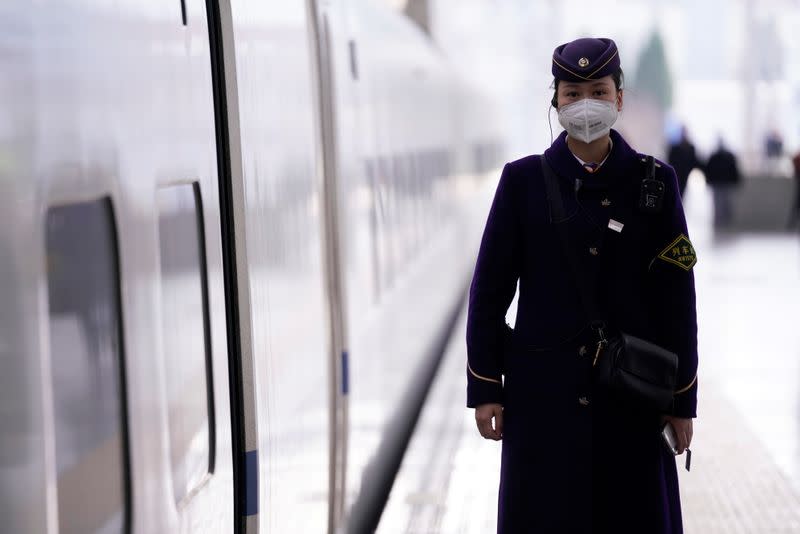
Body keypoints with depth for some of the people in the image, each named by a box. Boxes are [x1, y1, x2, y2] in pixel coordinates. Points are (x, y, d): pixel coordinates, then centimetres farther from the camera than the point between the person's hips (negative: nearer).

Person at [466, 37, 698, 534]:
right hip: (543, 390, 0)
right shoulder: (524, 179, 1)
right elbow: (490, 289, 2)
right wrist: (484, 388, -1)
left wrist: (682, 399, -1)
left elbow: (677, 297, 1)